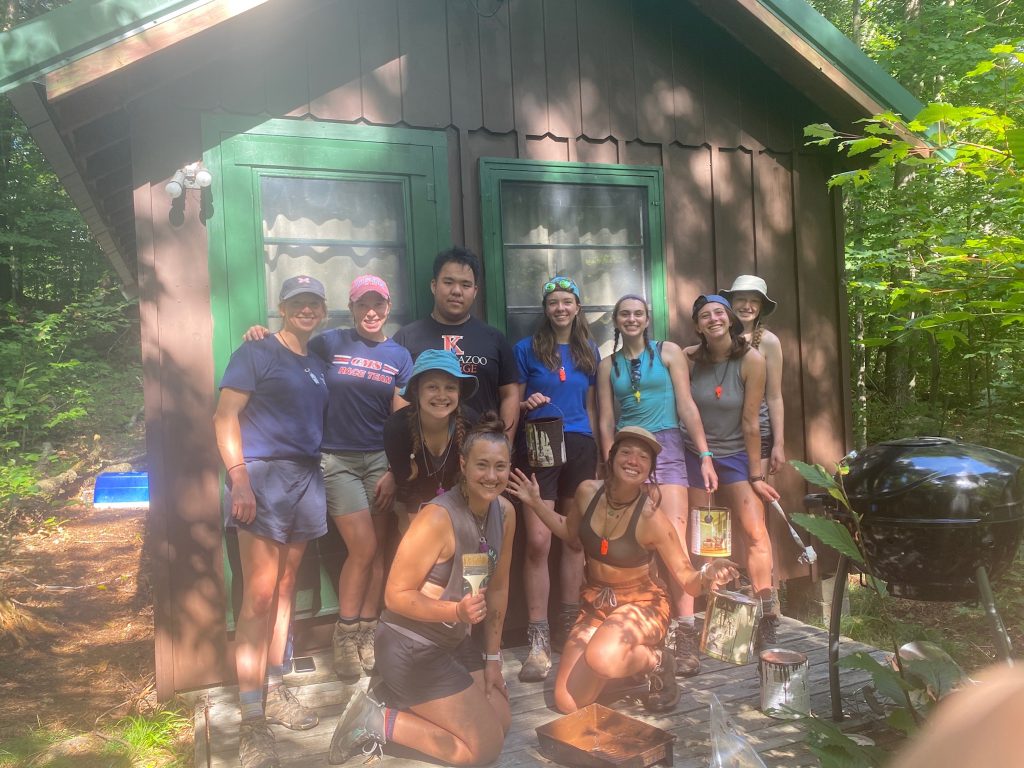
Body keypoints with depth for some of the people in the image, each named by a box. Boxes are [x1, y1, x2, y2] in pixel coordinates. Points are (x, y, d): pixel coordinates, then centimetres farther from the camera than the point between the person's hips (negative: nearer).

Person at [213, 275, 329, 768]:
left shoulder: (317, 367, 19)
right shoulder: (255, 352, 0)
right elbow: (225, 417, -8)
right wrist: (238, 478, -18)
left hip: (306, 478, 7)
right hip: (263, 475, -6)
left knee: (284, 589, 12)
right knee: (259, 595, -10)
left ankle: (274, 691, 24)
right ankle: (251, 720, -6)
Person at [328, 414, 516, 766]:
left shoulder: (505, 512, -4)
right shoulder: (438, 518, -27)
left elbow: (498, 587, 5)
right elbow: (396, 595, -22)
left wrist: (492, 657, 7)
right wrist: (456, 610, -35)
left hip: (455, 640, 8)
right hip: (411, 644, -8)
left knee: (501, 723, 12)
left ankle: (405, 700, 21)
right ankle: (376, 721, 4)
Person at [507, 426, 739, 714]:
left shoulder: (652, 519, -22)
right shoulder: (587, 492, -9)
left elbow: (687, 580, -16)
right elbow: (570, 532, 13)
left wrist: (706, 577, -38)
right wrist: (536, 504, 5)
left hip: (642, 603, -5)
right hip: (595, 601, 5)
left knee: (601, 658, -38)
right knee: (567, 705, -6)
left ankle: (656, 660, -3)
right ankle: (625, 656, 22)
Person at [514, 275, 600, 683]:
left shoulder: (589, 351, 13)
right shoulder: (526, 349, 3)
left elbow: (590, 407, 17)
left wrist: (597, 455, 12)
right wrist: (527, 404, -17)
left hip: (579, 448, 4)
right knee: (538, 541, -12)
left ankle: (570, 626, 24)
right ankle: (538, 641, -3)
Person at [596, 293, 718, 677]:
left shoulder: (669, 352, 7)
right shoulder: (608, 365, 14)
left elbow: (686, 407, 2)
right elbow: (606, 422, 11)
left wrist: (705, 455, -4)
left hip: (666, 447, -2)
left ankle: (684, 635, -13)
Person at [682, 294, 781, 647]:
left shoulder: (751, 360, -12)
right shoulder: (689, 358, -8)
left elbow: (750, 422, -10)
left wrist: (756, 475, -6)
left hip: (735, 455, -1)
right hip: (694, 454, 1)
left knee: (756, 532, -14)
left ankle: (768, 621, -8)